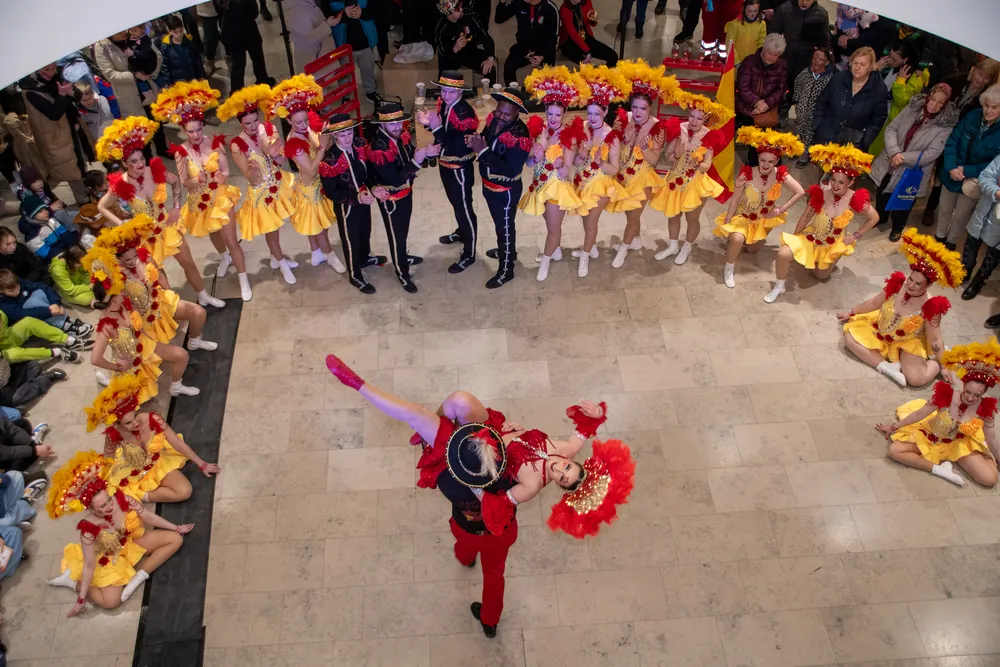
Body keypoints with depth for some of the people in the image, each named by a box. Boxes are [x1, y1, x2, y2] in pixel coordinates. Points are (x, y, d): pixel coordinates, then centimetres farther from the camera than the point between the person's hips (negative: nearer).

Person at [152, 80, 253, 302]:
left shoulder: (215, 144, -16)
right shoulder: (181, 152, -15)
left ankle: (244, 281, 10)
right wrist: (196, 180, -35)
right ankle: (224, 258, 60)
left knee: (231, 240, -3)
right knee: (214, 235, 28)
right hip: (199, 202, 2)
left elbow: (226, 173, -12)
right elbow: (185, 182, -14)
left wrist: (220, 177, -35)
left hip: (220, 198, -2)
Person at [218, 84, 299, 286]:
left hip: (278, 184, 4)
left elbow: (283, 159, -10)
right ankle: (282, 263, 38)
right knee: (270, 230, 14)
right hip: (260, 192, -4)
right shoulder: (237, 145, -24)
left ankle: (276, 258, 48)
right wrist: (254, 170, -46)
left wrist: (275, 155, -33)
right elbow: (251, 178, -22)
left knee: (275, 226, 23)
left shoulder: (269, 128, -14)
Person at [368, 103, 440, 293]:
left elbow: (413, 156, -1)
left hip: (406, 191, 7)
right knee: (396, 235, 10)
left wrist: (427, 152, -23)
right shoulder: (378, 148, -31)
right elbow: (395, 179, -33)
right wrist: (416, 161, -40)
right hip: (391, 198, -7)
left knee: (403, 229, 27)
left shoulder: (403, 135, -9)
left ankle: (402, 256, 53)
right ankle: (402, 273, 28)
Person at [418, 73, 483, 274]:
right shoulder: (442, 103, -3)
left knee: (464, 209, 3)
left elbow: (458, 148, -31)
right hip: (445, 164, 8)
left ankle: (469, 254, 16)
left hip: (460, 169, -8)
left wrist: (436, 128, -38)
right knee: (456, 203, 27)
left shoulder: (466, 113, -27)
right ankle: (461, 232, 51)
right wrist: (428, 123, -14)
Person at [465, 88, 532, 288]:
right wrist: (475, 141, -19)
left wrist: (483, 151, -35)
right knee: (499, 223, 28)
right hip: (489, 185, 7)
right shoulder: (493, 119, -10)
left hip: (506, 190, -7)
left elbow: (511, 171, -34)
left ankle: (506, 270, 30)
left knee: (505, 228, 11)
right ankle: (506, 251, 54)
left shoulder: (520, 136, -31)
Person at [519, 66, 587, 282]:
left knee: (553, 227, 6)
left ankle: (545, 261, 25)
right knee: (551, 224, 24)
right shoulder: (538, 129, -4)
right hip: (540, 184, 5)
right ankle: (555, 250, 47)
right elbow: (529, 161, 0)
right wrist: (536, 156, -20)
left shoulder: (569, 136, -18)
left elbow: (565, 172, -18)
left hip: (558, 187, -5)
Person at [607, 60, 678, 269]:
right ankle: (636, 240, 45)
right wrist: (627, 140, -24)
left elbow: (653, 160, -19)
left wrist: (642, 143, -33)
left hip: (641, 178, -3)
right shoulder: (623, 121, -11)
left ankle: (624, 247, 29)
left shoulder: (657, 128, -19)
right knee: (630, 214, 21)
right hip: (623, 176, 4)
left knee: (633, 216, 7)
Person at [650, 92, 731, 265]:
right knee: (672, 214, 18)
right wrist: (676, 152, -26)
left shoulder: (709, 136, -15)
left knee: (692, 218, 8)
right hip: (675, 179, 3)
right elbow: (668, 153, -5)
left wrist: (703, 165, -39)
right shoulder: (679, 129, -9)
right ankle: (672, 246, 39)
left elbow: (708, 162, -16)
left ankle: (686, 248, 34)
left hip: (696, 182, -3)